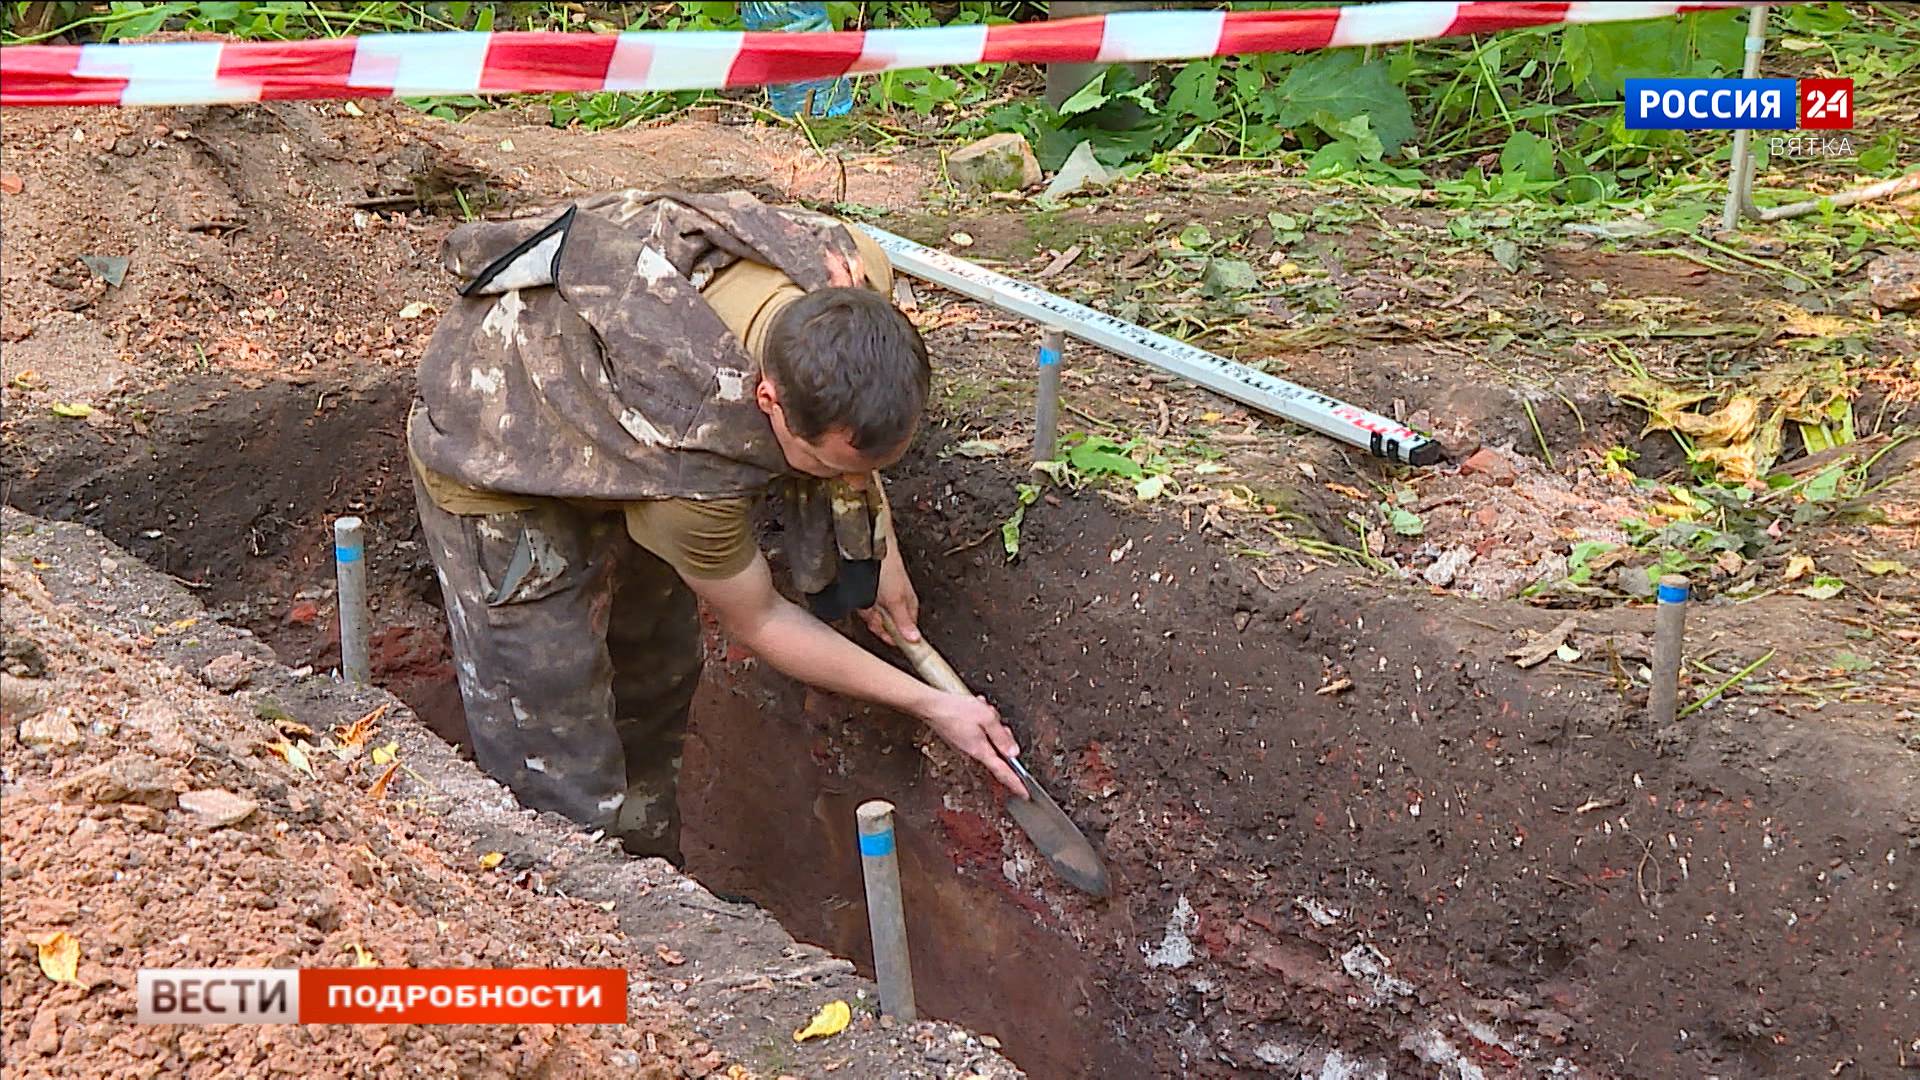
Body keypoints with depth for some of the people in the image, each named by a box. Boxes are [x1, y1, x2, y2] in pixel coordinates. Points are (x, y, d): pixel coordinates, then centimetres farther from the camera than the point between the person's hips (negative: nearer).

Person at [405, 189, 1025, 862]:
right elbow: (756, 623, -21)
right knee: (566, 793, -12)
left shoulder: (854, 272, -29)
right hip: (499, 461, -7)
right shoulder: (695, 464, -43)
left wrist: (879, 552, -1)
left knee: (656, 683, 21)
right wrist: (932, 706, -15)